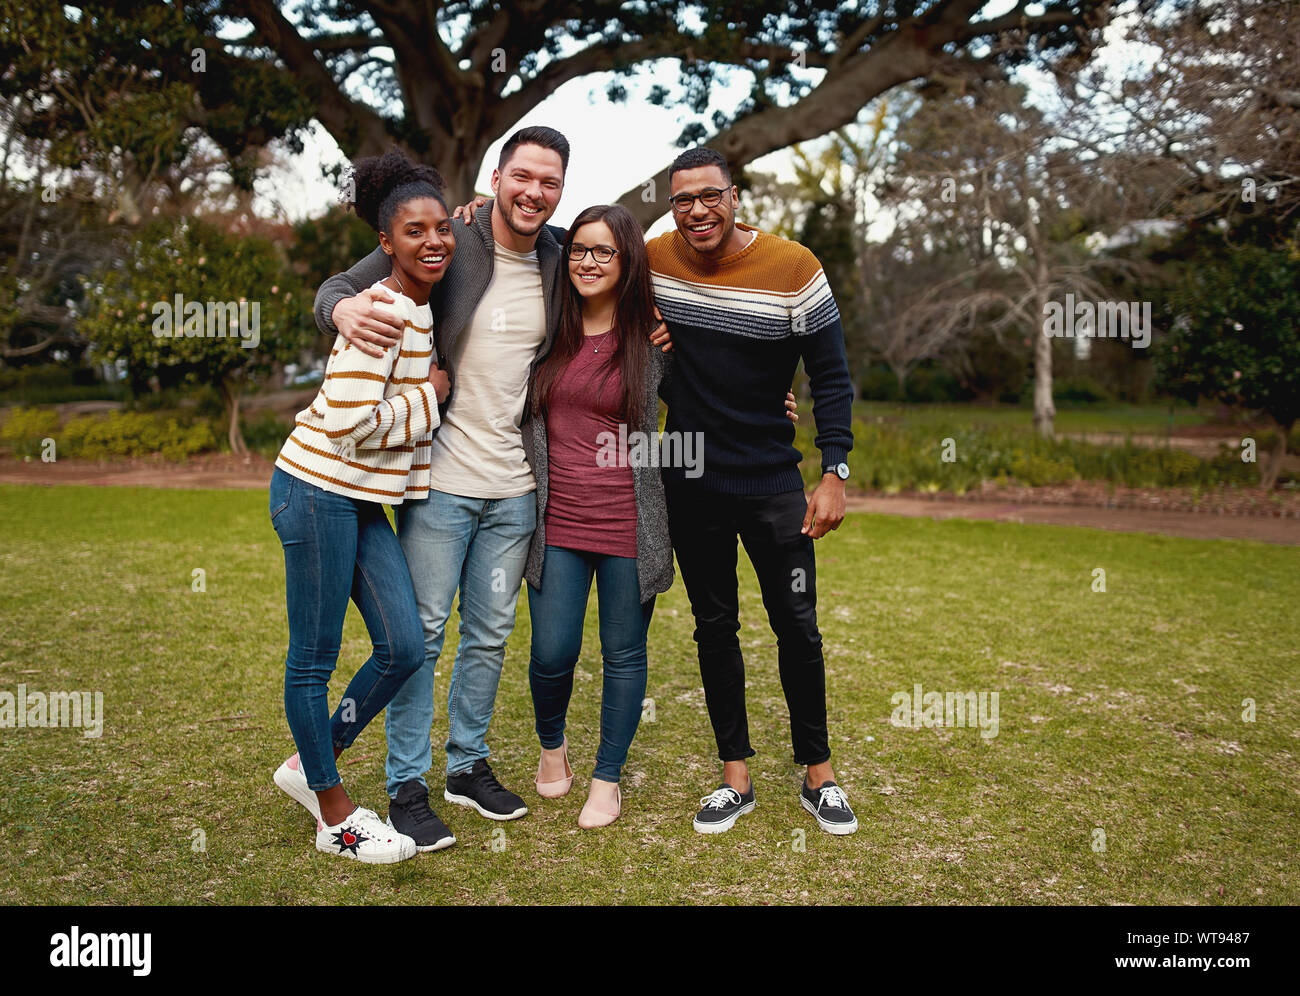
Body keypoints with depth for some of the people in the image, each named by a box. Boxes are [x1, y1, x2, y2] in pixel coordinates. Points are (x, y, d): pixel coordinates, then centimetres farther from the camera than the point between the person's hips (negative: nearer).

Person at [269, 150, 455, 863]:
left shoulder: (421, 307, 10)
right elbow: (350, 422, -24)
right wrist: (429, 396, -11)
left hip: (363, 500, 9)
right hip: (319, 491, -9)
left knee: (404, 648, 7)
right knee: (314, 660, 5)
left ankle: (309, 765, 28)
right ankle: (335, 818, 19)